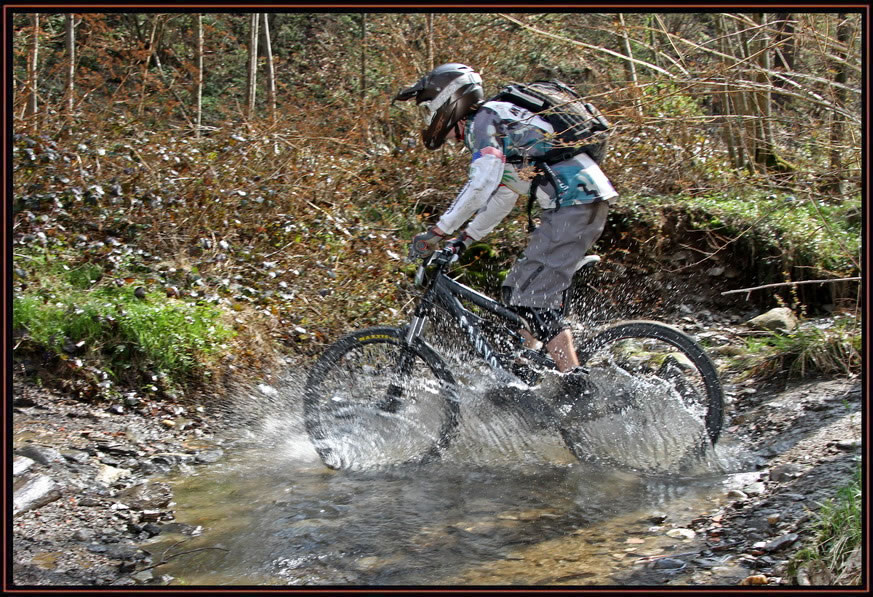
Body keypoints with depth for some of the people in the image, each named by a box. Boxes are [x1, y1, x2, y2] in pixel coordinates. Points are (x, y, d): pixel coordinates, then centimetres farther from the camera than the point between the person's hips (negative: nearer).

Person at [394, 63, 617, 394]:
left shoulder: (483, 120, -6)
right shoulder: (496, 126, 24)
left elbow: (481, 186, -21)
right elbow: (502, 198, 27)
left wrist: (436, 233, -18)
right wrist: (460, 241, 24)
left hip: (575, 203, -10)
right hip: (583, 201, 10)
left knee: (533, 299, -11)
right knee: (516, 290, 13)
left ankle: (578, 387, -11)